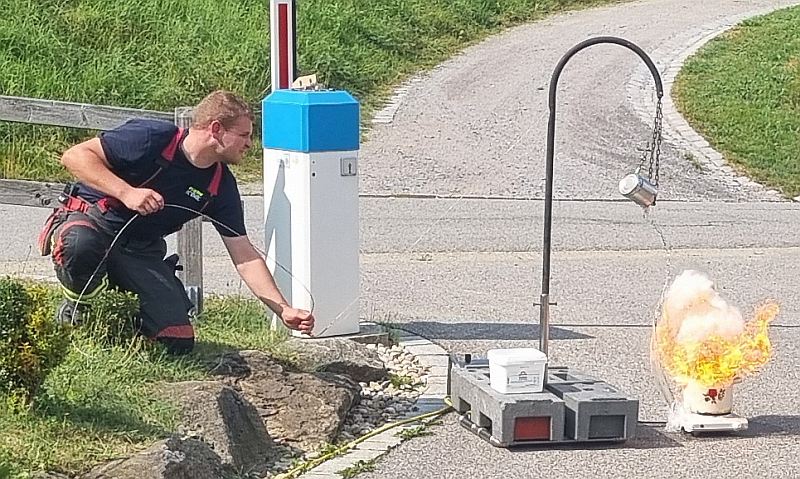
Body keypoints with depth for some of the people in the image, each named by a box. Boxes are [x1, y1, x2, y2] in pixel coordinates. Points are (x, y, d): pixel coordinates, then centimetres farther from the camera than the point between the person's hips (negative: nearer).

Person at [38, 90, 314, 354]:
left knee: (178, 343, -13)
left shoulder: (221, 187, -3)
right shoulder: (154, 138, -19)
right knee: (80, 244, -43)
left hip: (142, 251, 5)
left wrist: (284, 310, -10)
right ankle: (78, 309, -10)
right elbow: (75, 155, -20)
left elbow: (245, 257, -1)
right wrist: (127, 192, -31)